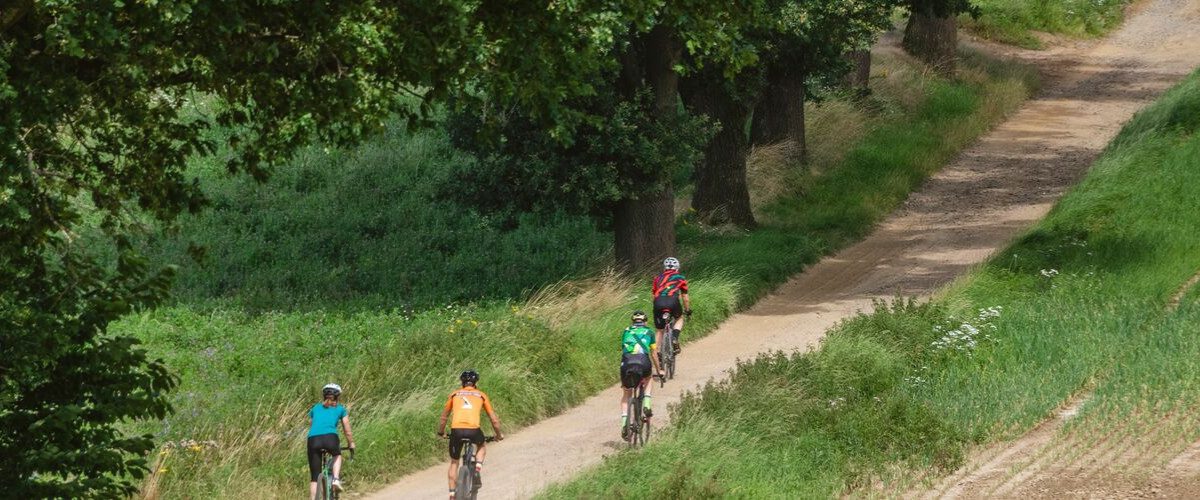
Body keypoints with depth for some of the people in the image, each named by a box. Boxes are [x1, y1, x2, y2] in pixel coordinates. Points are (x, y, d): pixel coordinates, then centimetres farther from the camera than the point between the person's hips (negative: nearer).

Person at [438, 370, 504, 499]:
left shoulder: (454, 395, 21)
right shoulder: (481, 395, 19)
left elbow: (444, 417, 29)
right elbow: (493, 418, 22)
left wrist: (441, 432, 45)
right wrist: (499, 434, 37)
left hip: (456, 430, 1)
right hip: (473, 430, -1)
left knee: (454, 463, 19)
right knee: (481, 447, 34)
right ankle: (478, 466, 7)